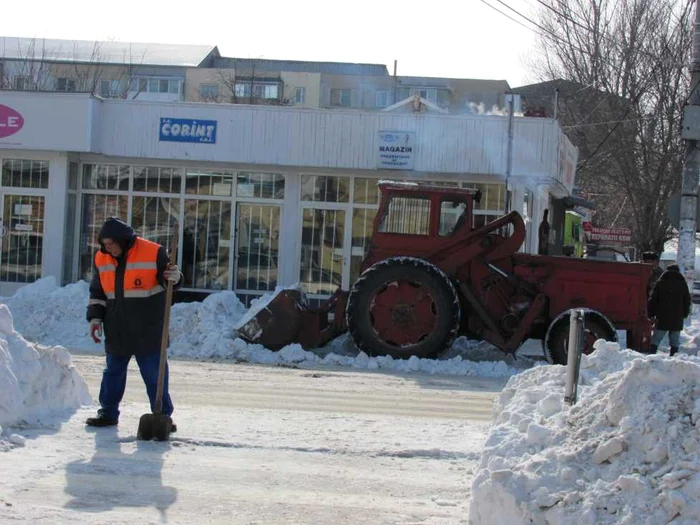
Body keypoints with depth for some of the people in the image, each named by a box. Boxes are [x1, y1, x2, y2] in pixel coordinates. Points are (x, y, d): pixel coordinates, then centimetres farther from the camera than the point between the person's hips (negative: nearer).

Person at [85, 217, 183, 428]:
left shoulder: (153, 253, -12)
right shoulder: (101, 259, 3)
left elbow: (170, 280, -3)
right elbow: (96, 293, 14)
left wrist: (174, 277, -26)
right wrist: (95, 317, 5)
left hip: (148, 331, -4)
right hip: (116, 330, 4)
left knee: (154, 374, 0)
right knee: (113, 372, 14)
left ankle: (163, 415, 8)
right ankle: (108, 413, 25)